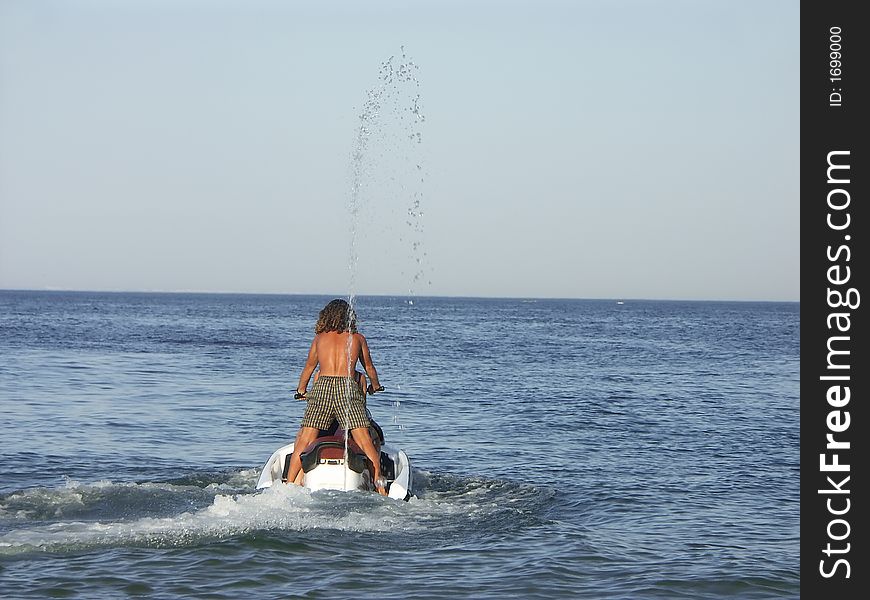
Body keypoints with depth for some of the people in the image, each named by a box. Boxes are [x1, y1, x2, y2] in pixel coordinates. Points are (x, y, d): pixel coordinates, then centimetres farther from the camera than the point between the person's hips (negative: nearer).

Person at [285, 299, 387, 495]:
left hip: (322, 387, 1)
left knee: (303, 442, 2)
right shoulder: (357, 338, 16)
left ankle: (289, 484, -2)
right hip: (348, 387, -1)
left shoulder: (320, 338, 18)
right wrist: (375, 386, 50)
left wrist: (301, 390, 48)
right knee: (365, 442, -3)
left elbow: (309, 367, 30)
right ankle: (378, 479, -14)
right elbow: (369, 367, 30)